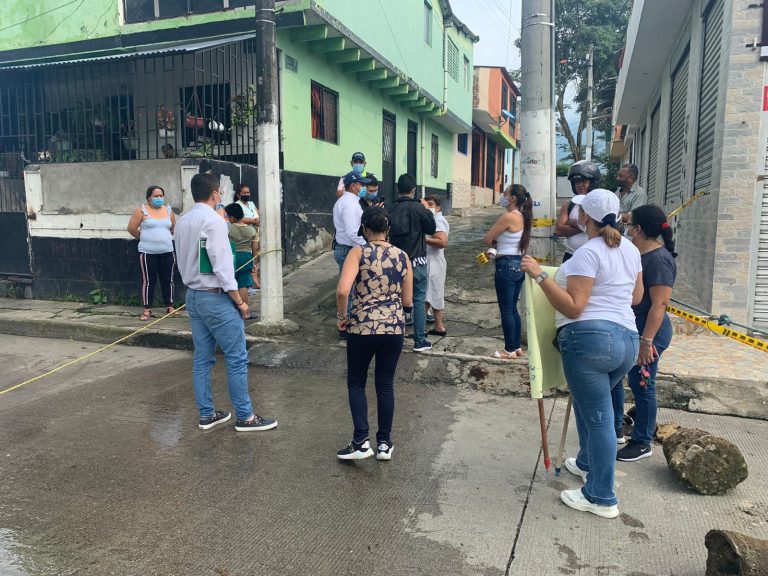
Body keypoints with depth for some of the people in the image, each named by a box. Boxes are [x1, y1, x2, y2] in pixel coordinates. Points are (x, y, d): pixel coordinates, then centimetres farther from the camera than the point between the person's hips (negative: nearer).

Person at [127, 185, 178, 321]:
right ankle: (147, 309, 9)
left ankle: (170, 307, 19)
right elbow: (131, 228, -1)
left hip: (167, 252, 3)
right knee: (148, 281, 1)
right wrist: (144, 238, 8)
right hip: (148, 252, -3)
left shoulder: (168, 210, 9)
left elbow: (174, 228, 20)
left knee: (168, 280, 8)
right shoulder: (142, 210, -2)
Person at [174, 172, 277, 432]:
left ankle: (206, 414, 23)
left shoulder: (182, 222, 8)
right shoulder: (213, 221, -17)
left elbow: (182, 262, 13)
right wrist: (239, 301, -13)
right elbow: (222, 267, -20)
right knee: (237, 358, 0)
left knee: (202, 358, 14)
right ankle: (245, 417, 8)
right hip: (216, 297, -9)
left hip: (192, 296, 9)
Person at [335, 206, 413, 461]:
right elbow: (407, 301, 7)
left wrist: (341, 316, -5)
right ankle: (384, 443, 24)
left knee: (356, 382, 15)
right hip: (394, 328, 3)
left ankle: (361, 441, 10)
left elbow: (342, 290, -21)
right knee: (385, 385, 16)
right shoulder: (403, 256, 3)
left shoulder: (358, 252, -8)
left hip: (362, 327, -3)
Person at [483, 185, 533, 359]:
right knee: (513, 309, 16)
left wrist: (494, 242, 7)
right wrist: (498, 243, 0)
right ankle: (516, 346, 23)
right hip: (518, 265, 9)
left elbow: (487, 240, -13)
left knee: (506, 310, 0)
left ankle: (510, 349, 8)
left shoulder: (508, 217, -17)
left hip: (506, 266, -9)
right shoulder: (521, 217, 10)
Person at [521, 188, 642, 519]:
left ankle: (601, 499, 12)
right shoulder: (630, 249, 13)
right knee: (589, 405, 27)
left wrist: (541, 276, -20)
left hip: (589, 338, -9)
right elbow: (637, 297, 23)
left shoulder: (589, 253, -13)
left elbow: (573, 307, -18)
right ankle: (587, 463, 44)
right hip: (626, 338, 9)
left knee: (598, 416, 0)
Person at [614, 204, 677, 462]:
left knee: (641, 385, 3)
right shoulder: (639, 254, 7)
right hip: (628, 327, 9)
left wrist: (647, 341, -25)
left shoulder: (659, 259, -20)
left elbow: (659, 304, -24)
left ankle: (642, 443, 20)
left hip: (649, 330, -9)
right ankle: (615, 428, 33)